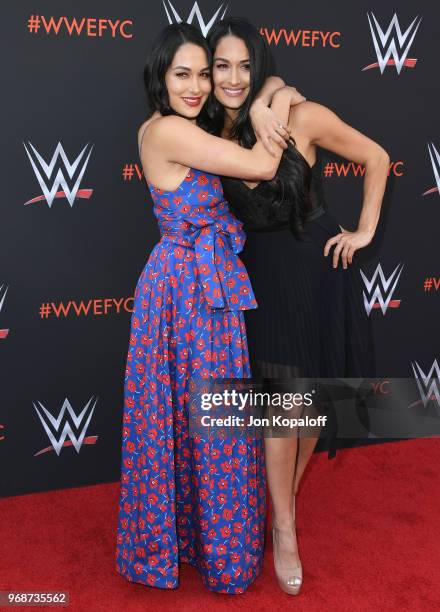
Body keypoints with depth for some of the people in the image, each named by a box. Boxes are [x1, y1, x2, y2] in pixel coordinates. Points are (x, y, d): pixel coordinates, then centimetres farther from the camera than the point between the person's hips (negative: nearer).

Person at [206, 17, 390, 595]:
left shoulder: (303, 117, -14)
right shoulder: (214, 134, -5)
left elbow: (376, 158, -3)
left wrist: (365, 231, -3)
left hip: (318, 267, 0)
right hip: (263, 275, 1)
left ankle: (287, 492, 38)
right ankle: (284, 530, 16)